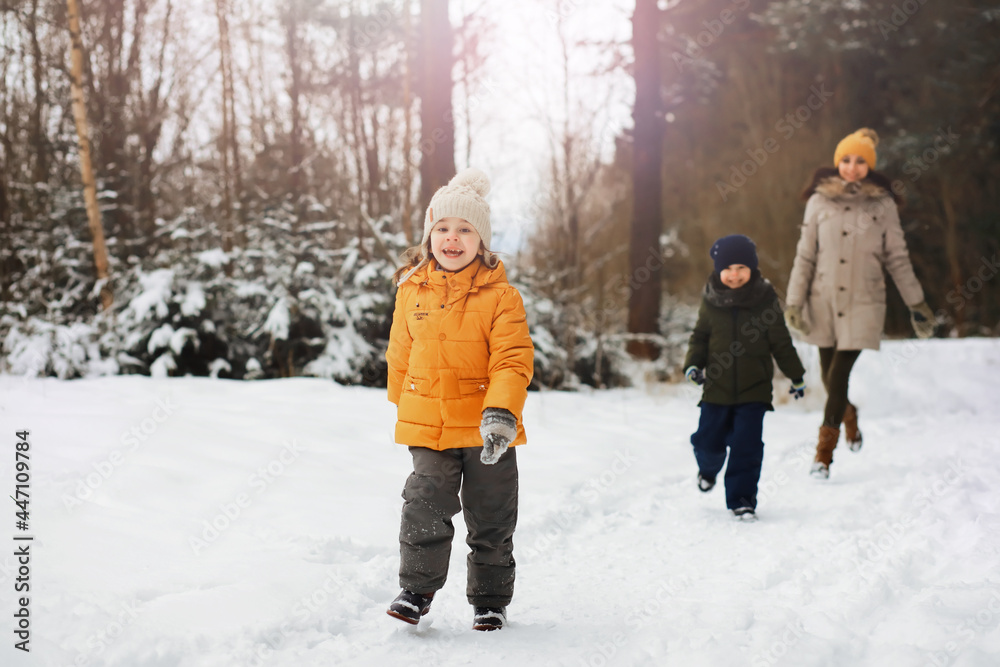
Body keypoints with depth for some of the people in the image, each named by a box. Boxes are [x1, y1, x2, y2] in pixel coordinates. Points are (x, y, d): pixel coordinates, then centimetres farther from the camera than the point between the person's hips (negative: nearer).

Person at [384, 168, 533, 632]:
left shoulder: (500, 295, -8)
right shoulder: (411, 292, 2)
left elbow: (513, 360, -14)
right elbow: (400, 357, 13)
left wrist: (501, 413, -27)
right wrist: (403, 408, 20)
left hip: (487, 429, -1)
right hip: (429, 427, 1)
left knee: (491, 521, 10)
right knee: (424, 509, -7)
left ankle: (490, 600, 27)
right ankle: (416, 589, 12)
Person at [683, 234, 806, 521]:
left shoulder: (765, 299, -3)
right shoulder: (711, 301, -1)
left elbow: (781, 342, 5)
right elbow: (700, 336, 10)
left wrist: (796, 376, 11)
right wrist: (693, 364, -5)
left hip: (754, 389, -1)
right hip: (717, 388, 1)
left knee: (747, 445, -6)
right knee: (708, 441, 5)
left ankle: (742, 499, 7)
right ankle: (708, 468, 40)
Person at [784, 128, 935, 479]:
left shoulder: (883, 204, 1)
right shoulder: (819, 201, 2)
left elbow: (897, 258, 7)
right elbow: (805, 255, 3)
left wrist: (916, 303, 7)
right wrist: (794, 301, -1)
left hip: (863, 302, -2)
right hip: (823, 301, 2)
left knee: (839, 375, -10)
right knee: (829, 375, 9)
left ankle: (824, 452, -1)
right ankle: (849, 416, 43)